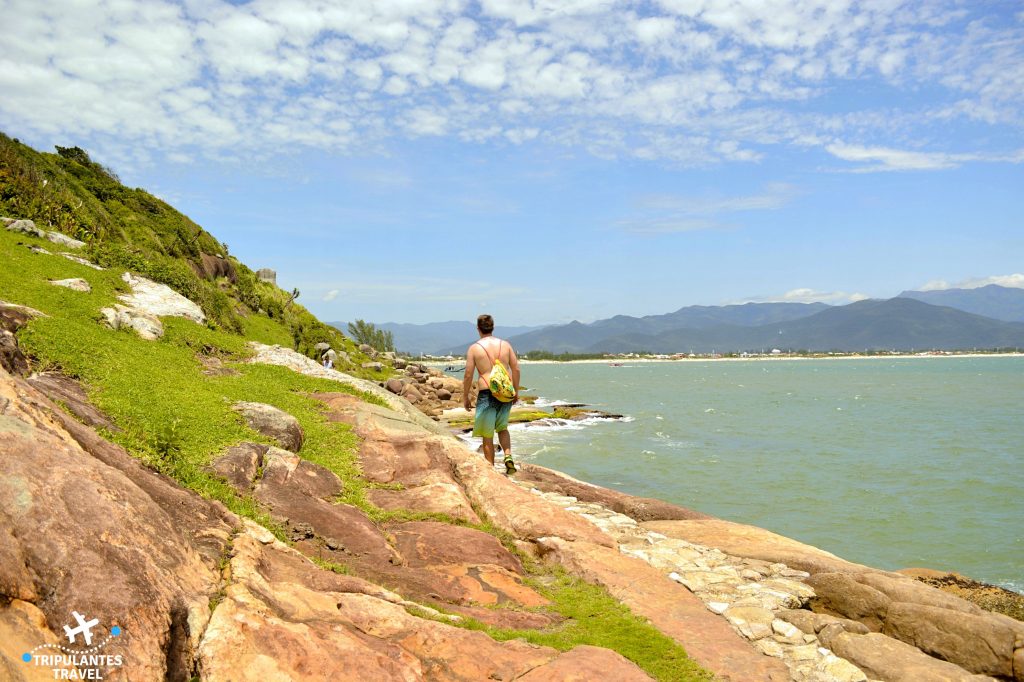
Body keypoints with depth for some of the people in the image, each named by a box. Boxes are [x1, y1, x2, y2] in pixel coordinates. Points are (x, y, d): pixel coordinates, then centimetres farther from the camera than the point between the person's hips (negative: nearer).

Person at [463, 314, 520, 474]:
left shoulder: (474, 348, -4)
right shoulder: (506, 345, 5)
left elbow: (468, 375, -4)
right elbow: (516, 369, 5)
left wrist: (465, 397, 7)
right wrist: (516, 391, 16)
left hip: (487, 394, -4)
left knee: (488, 435, 8)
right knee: (502, 428, 24)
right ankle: (508, 456, 3)